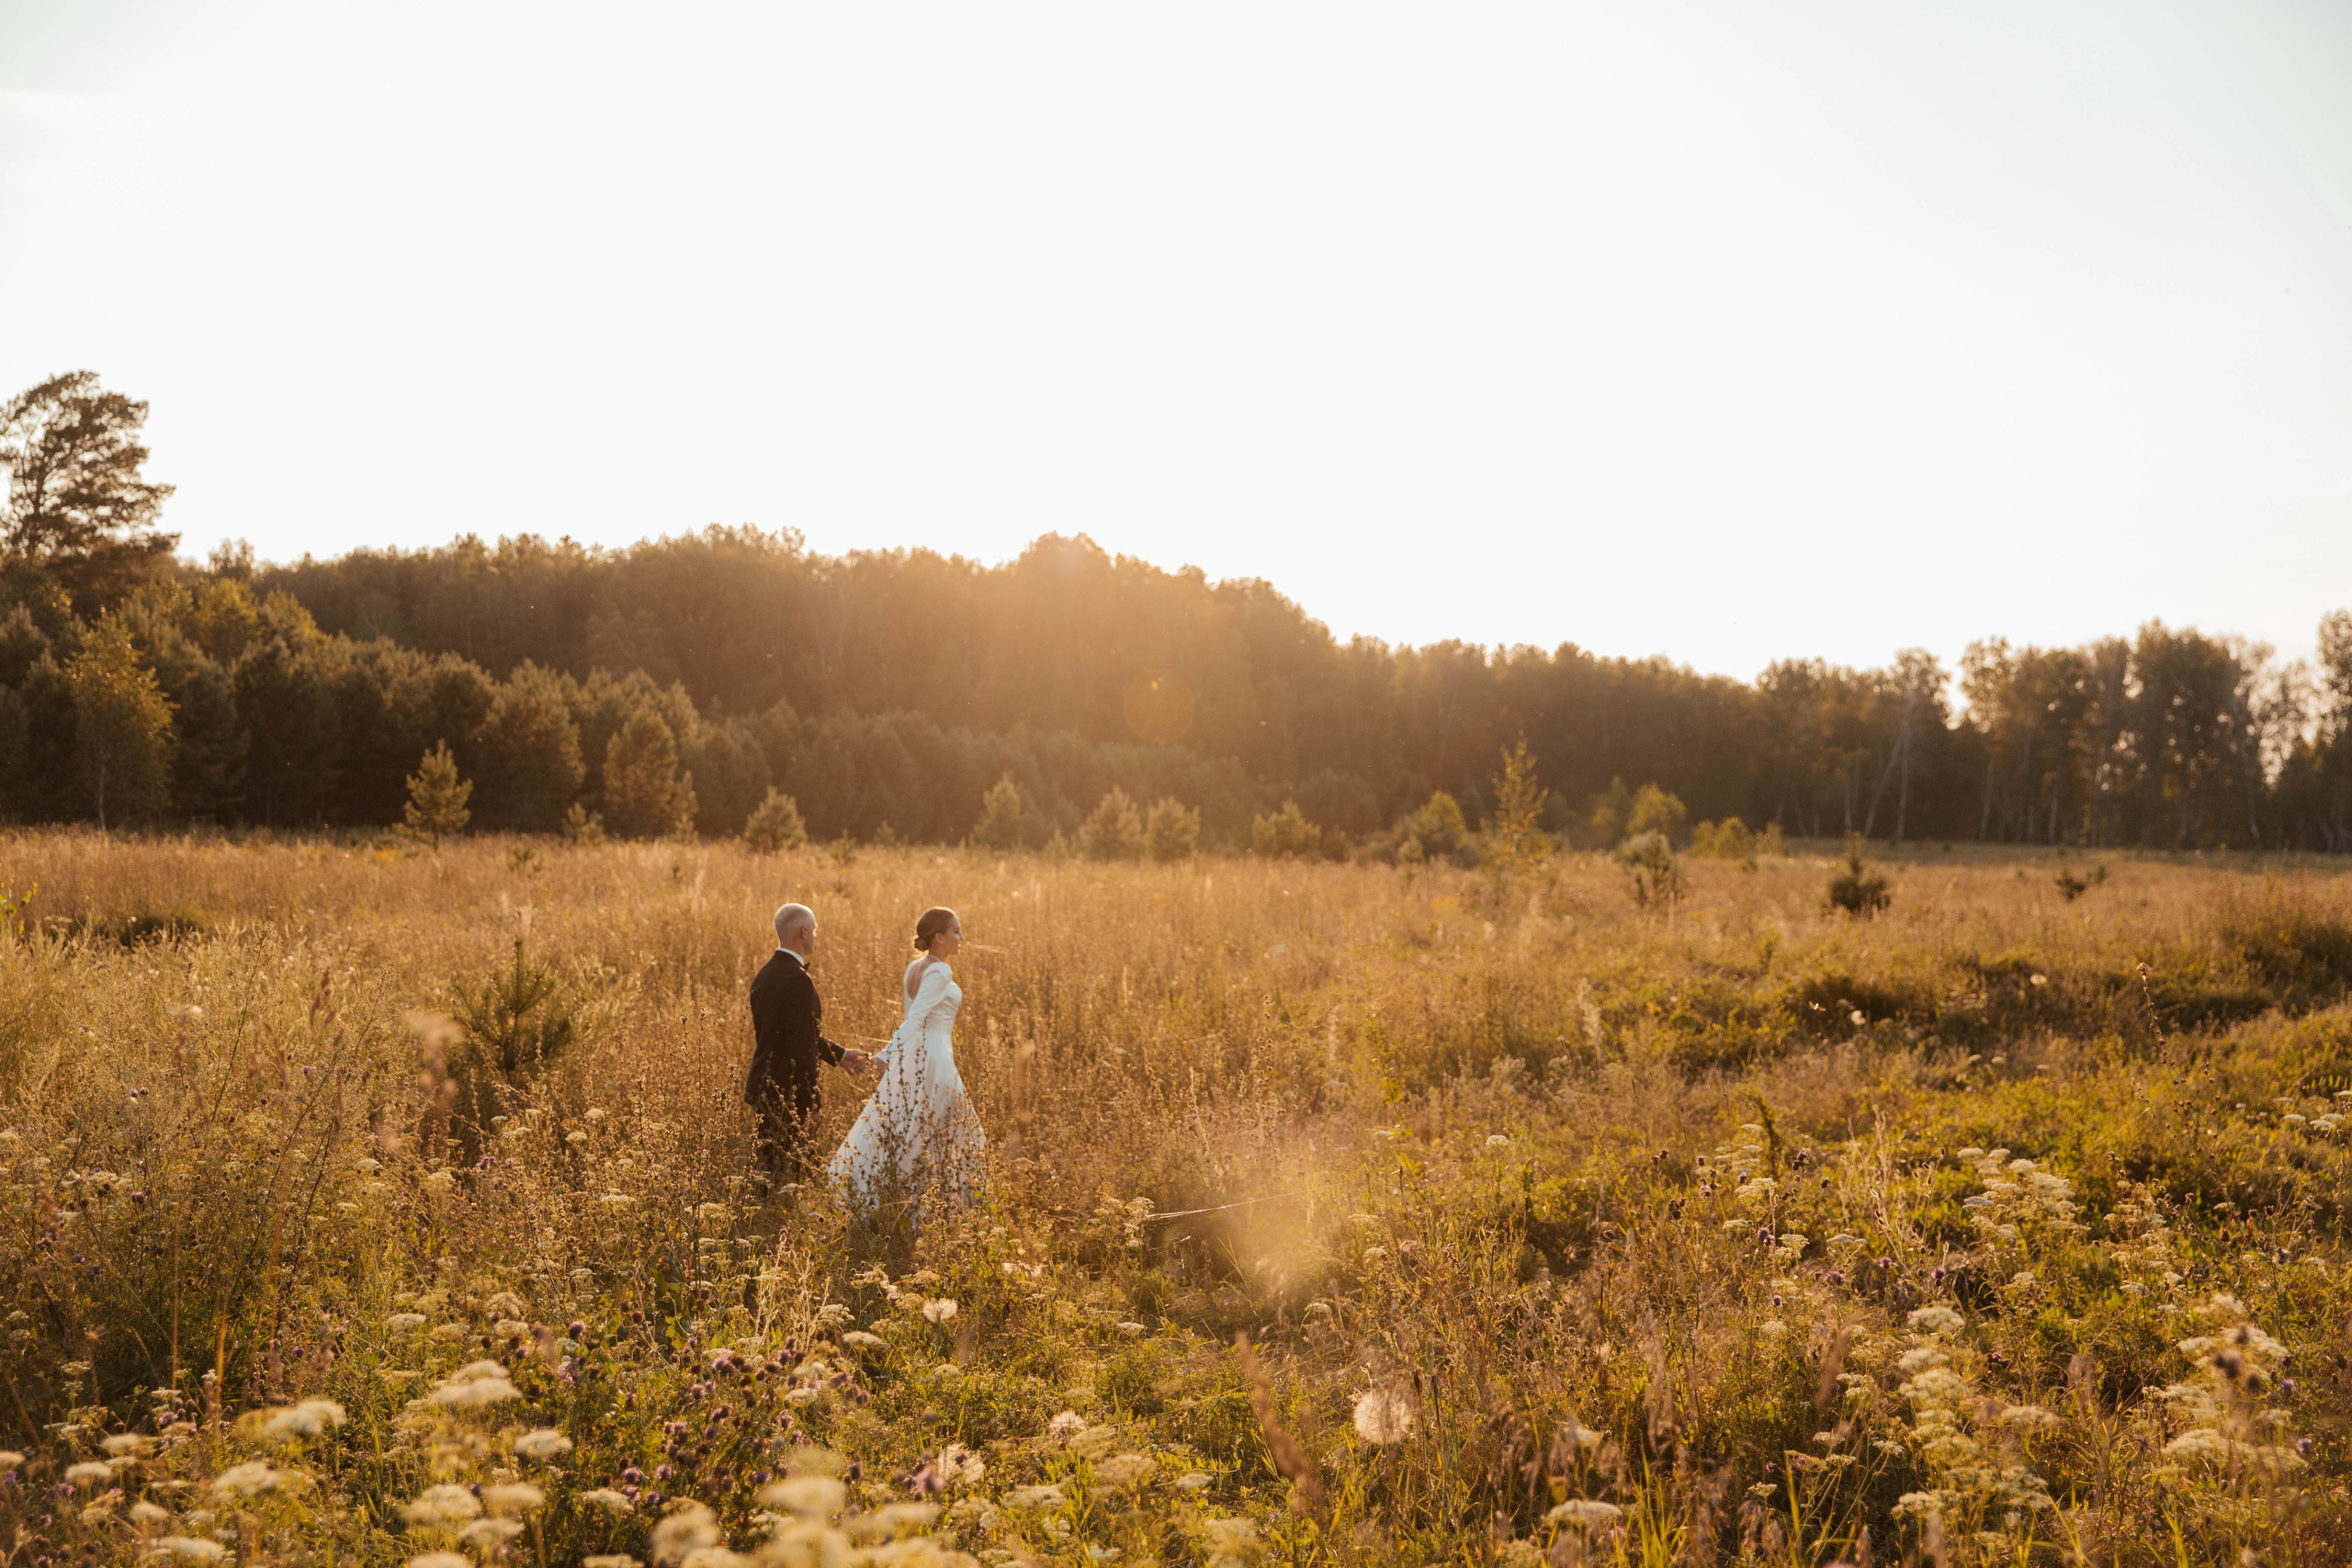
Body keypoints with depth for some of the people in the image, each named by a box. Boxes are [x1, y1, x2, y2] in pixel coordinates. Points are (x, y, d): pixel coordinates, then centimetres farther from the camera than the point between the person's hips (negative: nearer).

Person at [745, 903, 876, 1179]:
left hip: (762, 1091, 9)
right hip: (786, 1095, -9)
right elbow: (800, 1047, -21)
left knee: (768, 1173, 15)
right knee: (788, 1172, -3)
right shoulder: (798, 981, -20)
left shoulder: (764, 975, 10)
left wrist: (839, 1055, 22)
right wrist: (806, 1106, -16)